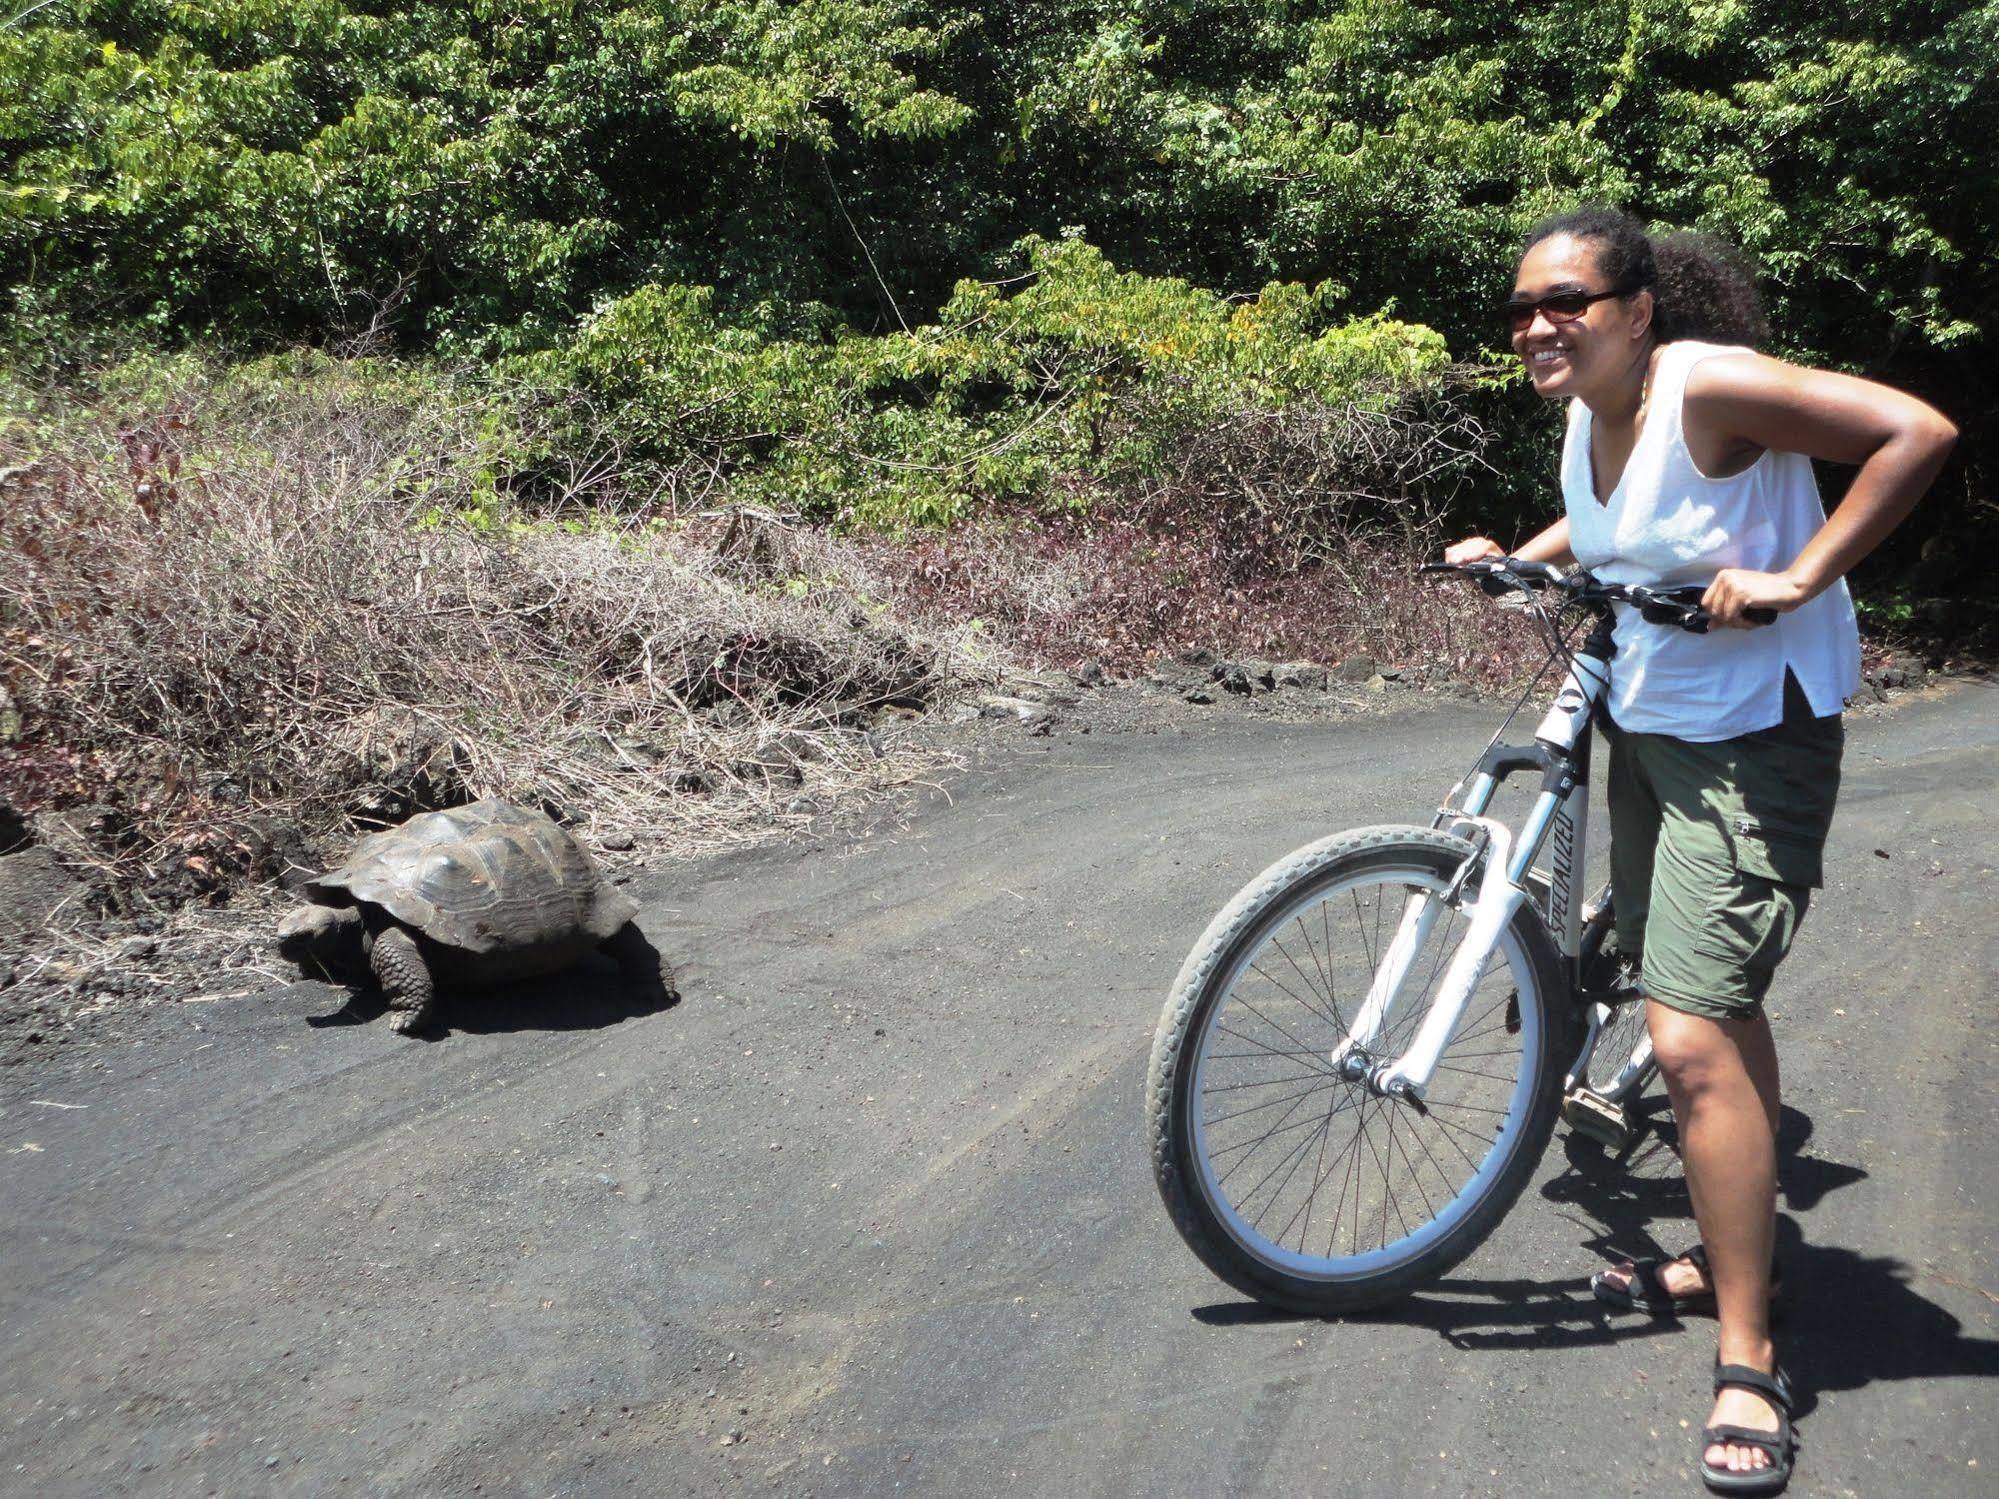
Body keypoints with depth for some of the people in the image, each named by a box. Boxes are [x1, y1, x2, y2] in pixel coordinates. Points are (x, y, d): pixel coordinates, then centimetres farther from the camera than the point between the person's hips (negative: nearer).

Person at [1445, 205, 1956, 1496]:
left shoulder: (1708, 386, -21)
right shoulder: (1588, 413, 4)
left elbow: (1919, 431, -26)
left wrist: (1798, 576, -27)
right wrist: (1517, 557, 9)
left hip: (1752, 737, -9)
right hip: (1646, 722, 9)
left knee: (1690, 1035, -15)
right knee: (1719, 1006, 20)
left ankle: (1750, 1368, -3)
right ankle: (1728, 1256, 37)